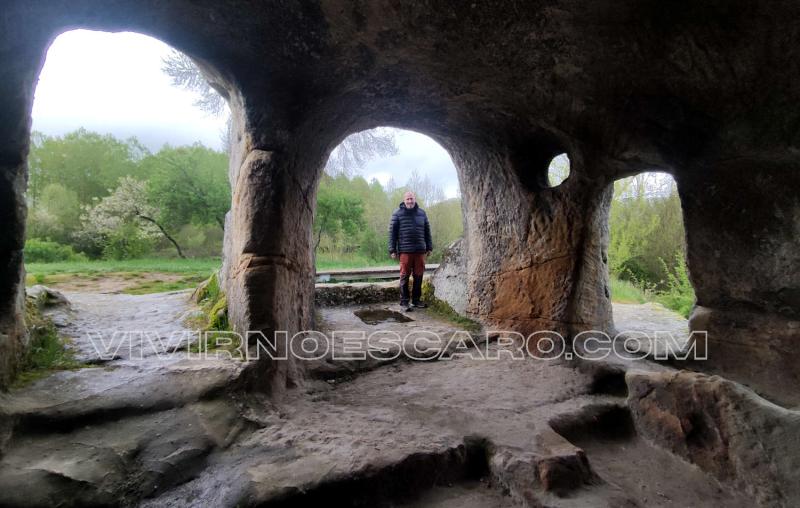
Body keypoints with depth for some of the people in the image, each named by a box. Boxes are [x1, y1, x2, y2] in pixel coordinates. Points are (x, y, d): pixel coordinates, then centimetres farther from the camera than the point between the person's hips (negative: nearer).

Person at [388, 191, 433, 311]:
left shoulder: (421, 213, 13)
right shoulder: (397, 214, 2)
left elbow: (427, 231, 18)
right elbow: (392, 232, 0)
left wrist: (429, 247, 14)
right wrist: (392, 250, -4)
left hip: (420, 250, 4)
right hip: (405, 251, -3)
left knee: (418, 276, 7)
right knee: (405, 276, -1)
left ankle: (416, 300, 19)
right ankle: (404, 301, 7)